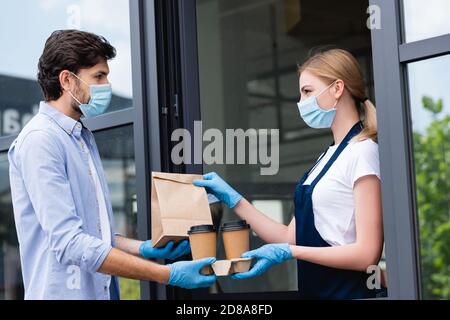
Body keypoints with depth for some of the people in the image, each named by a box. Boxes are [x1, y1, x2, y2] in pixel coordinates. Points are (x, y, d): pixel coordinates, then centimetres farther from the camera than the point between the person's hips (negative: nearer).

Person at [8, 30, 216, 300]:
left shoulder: (83, 137, 14)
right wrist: (168, 275, -24)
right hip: (66, 291, -8)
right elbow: (69, 243, -23)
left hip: (102, 289, 8)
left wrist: (142, 248, 2)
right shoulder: (40, 139, -15)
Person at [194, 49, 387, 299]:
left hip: (350, 291, -8)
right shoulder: (328, 157, 12)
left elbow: (367, 254, -20)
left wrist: (289, 252, -22)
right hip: (315, 290, 8)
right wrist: (233, 199, 7)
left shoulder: (363, 152, -13)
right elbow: (290, 237, 10)